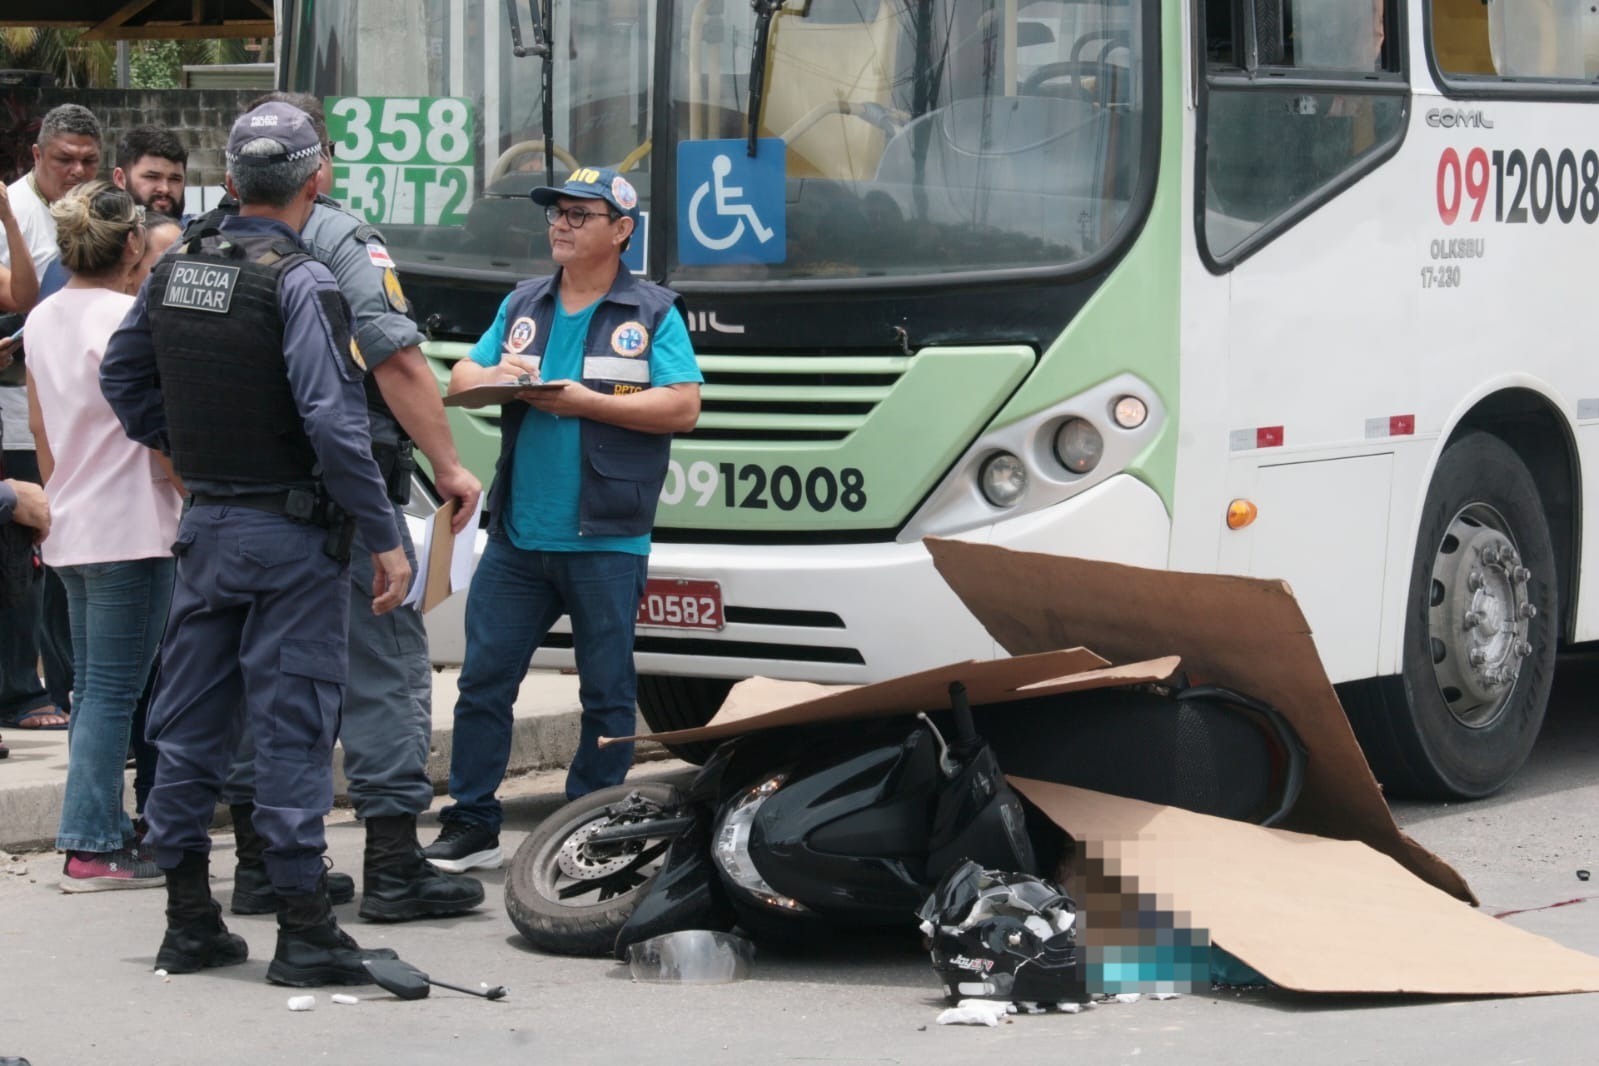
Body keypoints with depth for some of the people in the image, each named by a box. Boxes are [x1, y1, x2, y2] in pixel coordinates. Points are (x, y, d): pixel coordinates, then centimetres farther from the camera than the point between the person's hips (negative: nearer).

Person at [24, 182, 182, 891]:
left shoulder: (43, 320, 10)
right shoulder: (128, 318, -15)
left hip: (71, 532, 9)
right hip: (131, 529, -9)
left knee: (94, 690, 14)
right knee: (113, 692, -6)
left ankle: (106, 832, 17)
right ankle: (92, 848, -5)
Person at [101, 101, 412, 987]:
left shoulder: (174, 272, 5)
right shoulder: (300, 283, -16)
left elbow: (120, 375, 17)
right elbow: (333, 424, -22)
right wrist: (385, 538, -16)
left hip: (204, 527, 6)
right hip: (290, 532, -6)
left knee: (189, 722, 11)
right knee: (291, 725, -3)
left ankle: (189, 921, 17)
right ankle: (304, 931, -1)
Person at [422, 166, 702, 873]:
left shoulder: (654, 314, 1)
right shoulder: (522, 306, 16)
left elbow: (683, 408, -9)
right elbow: (459, 380, 17)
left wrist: (584, 401, -15)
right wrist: (492, 377, -8)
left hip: (605, 544, -4)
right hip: (516, 541, 4)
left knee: (607, 695, 2)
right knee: (483, 681, 2)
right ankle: (471, 826, 9)